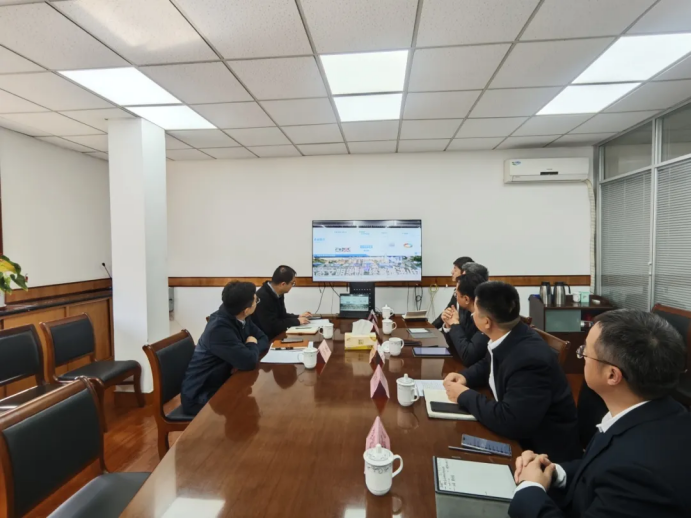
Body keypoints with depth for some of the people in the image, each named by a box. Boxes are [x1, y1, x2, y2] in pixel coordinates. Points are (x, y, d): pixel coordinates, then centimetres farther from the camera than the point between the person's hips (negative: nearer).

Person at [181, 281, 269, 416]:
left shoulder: (240, 318, -5)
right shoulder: (219, 329, -30)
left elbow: (264, 339, 4)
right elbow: (249, 362, -34)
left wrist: (249, 350, -17)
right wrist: (252, 345, -12)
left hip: (220, 385, 7)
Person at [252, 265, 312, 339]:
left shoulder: (278, 294, 0)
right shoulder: (263, 297, -26)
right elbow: (271, 326, -27)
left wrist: (298, 317, 2)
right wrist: (297, 321, -18)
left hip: (277, 335, 8)